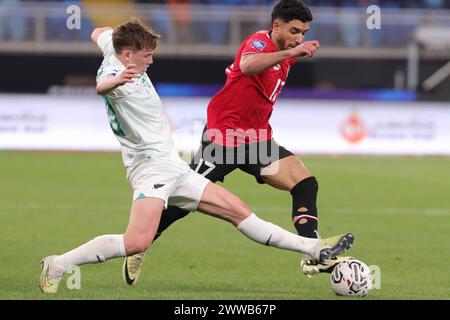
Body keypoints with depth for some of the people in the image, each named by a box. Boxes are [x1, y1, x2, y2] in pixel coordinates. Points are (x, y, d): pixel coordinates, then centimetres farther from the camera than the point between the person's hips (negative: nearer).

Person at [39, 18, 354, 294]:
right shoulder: (115, 73, -21)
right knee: (137, 242, -28)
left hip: (173, 168, 11)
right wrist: (115, 81, -68)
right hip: (150, 166, -11)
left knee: (238, 210, 10)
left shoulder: (113, 47, 8)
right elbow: (102, 86, -47)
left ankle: (312, 248, 13)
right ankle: (58, 265, -15)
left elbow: (99, 33, 31)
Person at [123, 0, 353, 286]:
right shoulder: (259, 42, -16)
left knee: (306, 183, -11)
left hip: (257, 140, 8)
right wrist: (290, 53, -48)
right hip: (223, 136, -8)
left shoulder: (284, 54, 11)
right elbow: (247, 65, -43)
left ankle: (313, 256, -16)